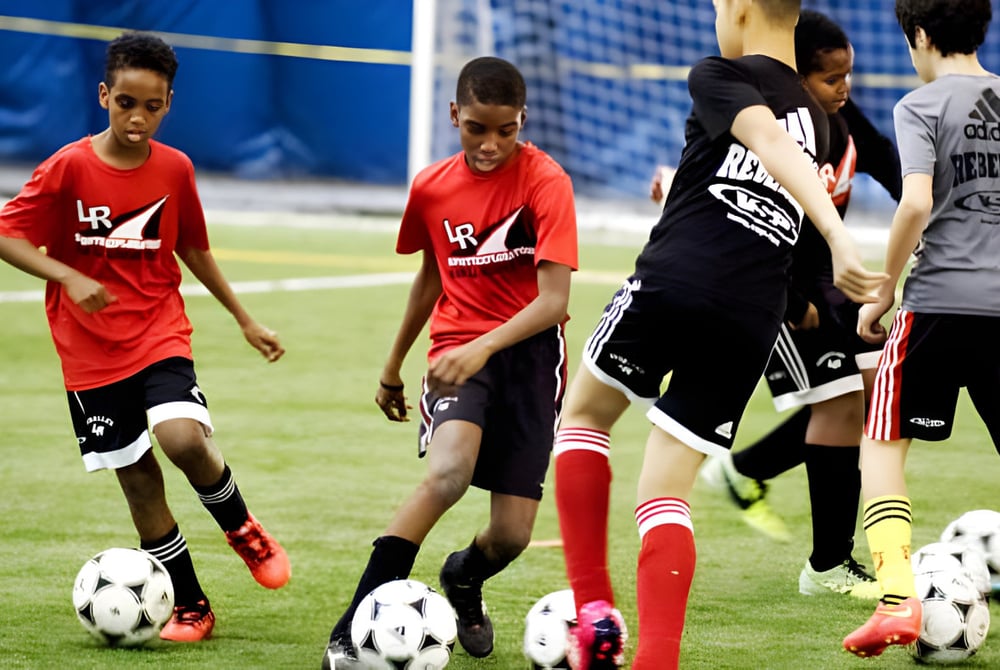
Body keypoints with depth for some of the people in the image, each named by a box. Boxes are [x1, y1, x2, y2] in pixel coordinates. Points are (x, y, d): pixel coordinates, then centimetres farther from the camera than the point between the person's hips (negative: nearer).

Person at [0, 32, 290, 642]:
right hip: (91, 351, 0)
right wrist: (70, 278, -22)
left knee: (183, 438, -25)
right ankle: (190, 605, 18)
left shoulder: (174, 169, 0)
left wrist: (247, 321, 18)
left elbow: (193, 249, 13)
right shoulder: (69, 168, -9)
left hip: (160, 333, 0)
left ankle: (241, 527, 4)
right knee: (138, 480, 3)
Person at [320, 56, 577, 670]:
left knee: (511, 534, -5)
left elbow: (553, 301, -20)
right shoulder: (431, 188, 2)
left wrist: (483, 347, -35)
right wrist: (394, 365, 30)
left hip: (529, 352, -1)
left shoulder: (545, 181, -11)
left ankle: (463, 580, 36)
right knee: (448, 473, -30)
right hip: (457, 349, 1)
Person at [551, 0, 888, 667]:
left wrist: (838, 237, -29)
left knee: (585, 415, 22)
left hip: (671, 284, -5)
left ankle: (593, 607, 9)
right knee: (666, 499, 9)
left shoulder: (718, 77, 1)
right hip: (753, 323, 5)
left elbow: (771, 142, -17)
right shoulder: (818, 120, 20)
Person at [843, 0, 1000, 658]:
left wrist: (883, 293, -6)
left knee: (883, 445, 6)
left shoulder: (923, 105, -3)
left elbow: (916, 202, -16)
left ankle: (898, 600, -9)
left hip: (941, 301, -4)